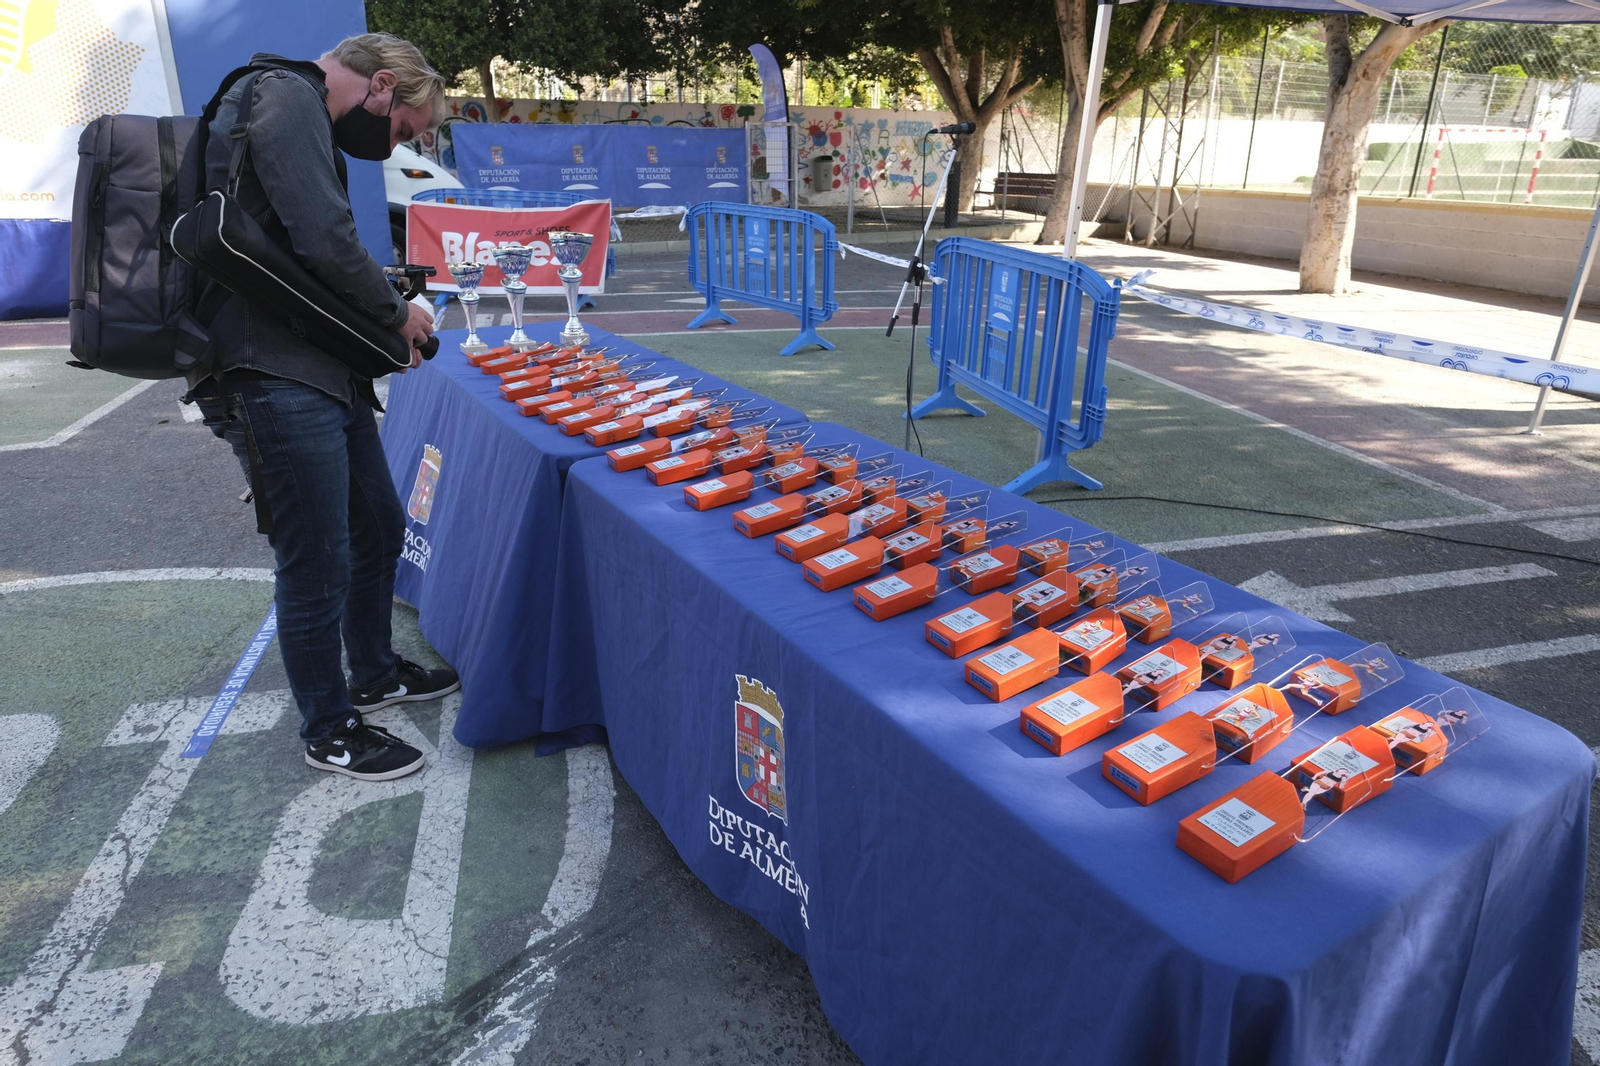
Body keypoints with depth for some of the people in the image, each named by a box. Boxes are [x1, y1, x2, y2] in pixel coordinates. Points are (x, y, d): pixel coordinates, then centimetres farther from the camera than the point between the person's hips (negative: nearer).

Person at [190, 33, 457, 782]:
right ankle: (328, 732, 20)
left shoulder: (298, 110, 22)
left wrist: (379, 327, 10)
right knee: (318, 567, 1)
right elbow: (326, 242, -21)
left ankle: (374, 676, 40)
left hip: (324, 374, 10)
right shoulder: (285, 96, -10)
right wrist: (396, 311, -5)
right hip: (273, 380, -10)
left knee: (379, 530, 20)